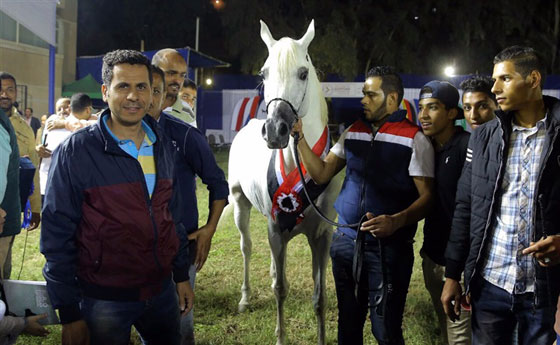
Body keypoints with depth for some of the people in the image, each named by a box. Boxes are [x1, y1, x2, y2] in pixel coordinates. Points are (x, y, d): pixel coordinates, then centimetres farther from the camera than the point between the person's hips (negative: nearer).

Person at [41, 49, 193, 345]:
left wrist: (182, 276, 14)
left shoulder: (162, 146, 5)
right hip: (104, 298, -5)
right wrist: (69, 315, -10)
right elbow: (57, 236, -10)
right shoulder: (75, 151, -11)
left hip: (161, 291, 5)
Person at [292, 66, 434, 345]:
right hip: (346, 241, 6)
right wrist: (299, 138, -3)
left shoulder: (414, 139, -8)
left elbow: (426, 197, -11)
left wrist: (396, 221, -28)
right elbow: (321, 174, 8)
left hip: (388, 246, -5)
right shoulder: (353, 132, 9)